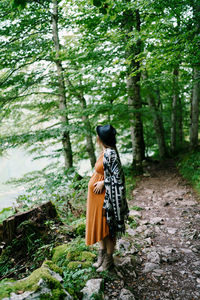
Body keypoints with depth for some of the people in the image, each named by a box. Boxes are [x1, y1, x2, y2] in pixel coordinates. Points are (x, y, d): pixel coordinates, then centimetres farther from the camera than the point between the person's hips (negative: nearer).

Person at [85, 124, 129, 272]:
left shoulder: (110, 153, -22)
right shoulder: (105, 151, 6)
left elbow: (117, 175, -23)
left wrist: (103, 183, -18)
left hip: (105, 195, -9)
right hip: (97, 195, 9)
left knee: (106, 227, 6)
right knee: (99, 225, 19)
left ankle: (108, 259, 24)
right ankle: (102, 254, 36)